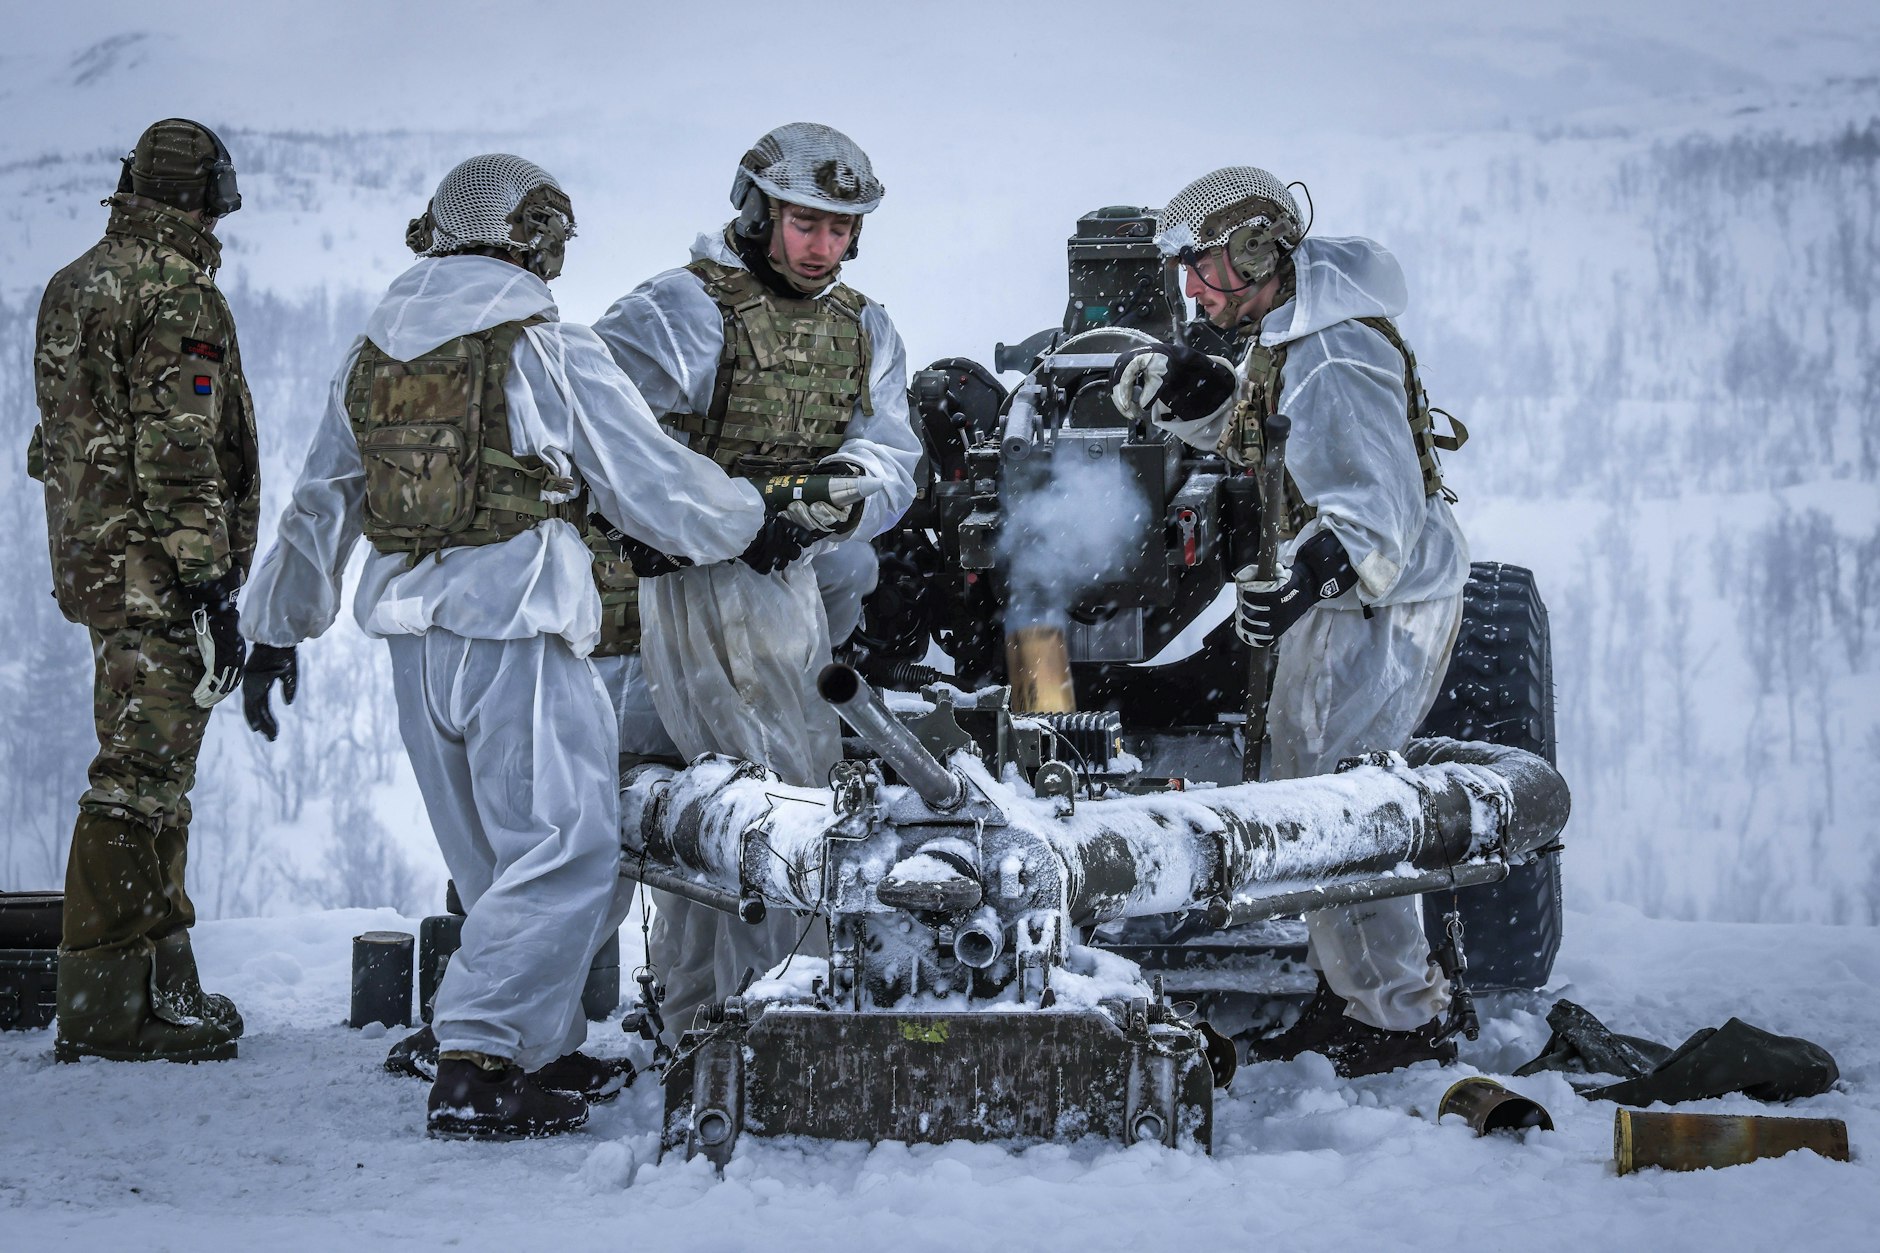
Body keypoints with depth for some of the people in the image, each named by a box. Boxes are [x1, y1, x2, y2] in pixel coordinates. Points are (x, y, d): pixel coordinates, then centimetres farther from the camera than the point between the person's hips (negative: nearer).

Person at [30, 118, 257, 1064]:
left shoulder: (77, 284, 15)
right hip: (159, 570, -10)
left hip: (93, 559, 10)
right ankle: (106, 1008, -5)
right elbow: (179, 457, -20)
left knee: (151, 773, 16)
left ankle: (161, 985, 23)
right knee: (141, 780, -7)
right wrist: (210, 588, -20)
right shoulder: (178, 294, -14)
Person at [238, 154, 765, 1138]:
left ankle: (545, 1054, 21)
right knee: (570, 852, -6)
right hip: (519, 627, -7)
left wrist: (276, 630, 28)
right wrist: (754, 515, 16)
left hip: (413, 634, 7)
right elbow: (655, 488, -2)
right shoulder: (551, 351, -5)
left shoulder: (373, 354, 14)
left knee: (499, 864, 16)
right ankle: (472, 1069, -13)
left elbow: (320, 505, 20)